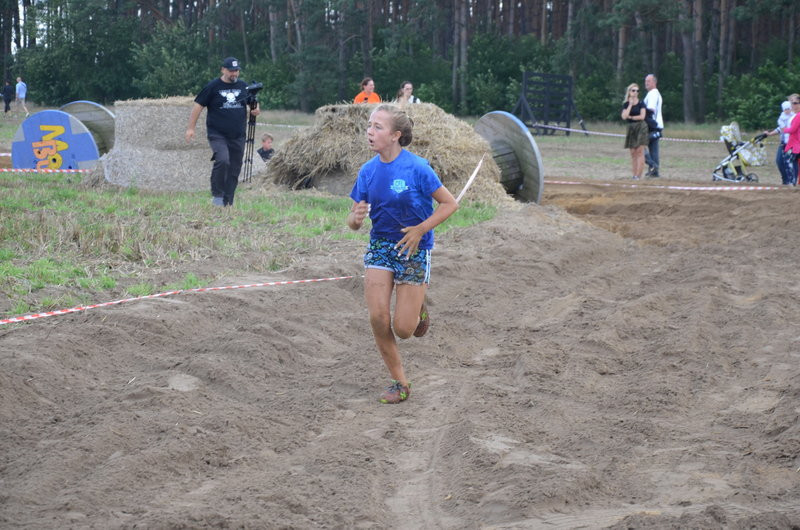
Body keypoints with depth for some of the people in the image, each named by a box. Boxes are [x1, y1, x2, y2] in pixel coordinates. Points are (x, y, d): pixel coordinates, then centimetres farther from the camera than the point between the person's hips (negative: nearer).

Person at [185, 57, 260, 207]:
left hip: (238, 136, 5)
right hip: (217, 134, -5)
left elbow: (254, 103, 24)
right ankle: (217, 194, -12)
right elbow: (198, 106, -1)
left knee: (234, 169, 4)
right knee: (222, 160, -26)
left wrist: (256, 110, 0)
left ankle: (227, 203, 11)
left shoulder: (243, 87, 11)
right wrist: (191, 128, -6)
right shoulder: (213, 87, -2)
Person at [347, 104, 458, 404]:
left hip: (413, 250, -4)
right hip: (380, 247, 4)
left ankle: (418, 308, 32)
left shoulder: (416, 168, -16)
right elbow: (353, 221, 4)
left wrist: (420, 230, -18)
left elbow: (450, 204, -9)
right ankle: (399, 383, 8)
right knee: (378, 318, -10)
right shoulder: (368, 171, -1)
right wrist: (356, 218, -20)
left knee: (403, 330, -6)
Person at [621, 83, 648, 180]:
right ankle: (634, 174, 4)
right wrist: (630, 105, -9)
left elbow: (642, 116, -9)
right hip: (631, 128, 4)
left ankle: (638, 175, -12)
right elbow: (624, 116, -8)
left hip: (640, 127, -4)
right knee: (633, 153, 2)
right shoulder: (626, 104, 7)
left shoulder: (641, 103, 0)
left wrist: (630, 117, -5)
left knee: (640, 152, -9)